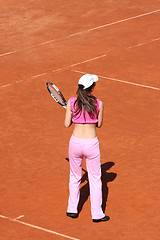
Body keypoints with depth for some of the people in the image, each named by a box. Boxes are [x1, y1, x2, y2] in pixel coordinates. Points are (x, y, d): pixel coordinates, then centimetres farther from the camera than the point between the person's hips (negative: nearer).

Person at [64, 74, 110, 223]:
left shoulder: (71, 103, -7)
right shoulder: (98, 104, -9)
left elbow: (67, 124, -2)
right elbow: (99, 124, 2)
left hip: (75, 142, 2)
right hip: (91, 144, -2)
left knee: (74, 177, 21)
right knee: (95, 179, 11)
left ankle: (72, 209, 28)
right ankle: (96, 214, 16)